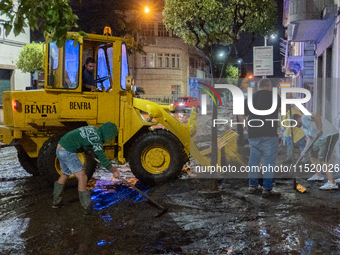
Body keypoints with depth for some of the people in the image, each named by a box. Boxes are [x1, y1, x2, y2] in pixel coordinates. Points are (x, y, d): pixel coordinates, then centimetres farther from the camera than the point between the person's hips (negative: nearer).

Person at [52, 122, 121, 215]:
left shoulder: (92, 129, 9)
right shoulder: (97, 139, -16)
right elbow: (102, 159, -12)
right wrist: (114, 171, -3)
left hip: (60, 148, 10)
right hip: (68, 152, -10)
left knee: (65, 174, 27)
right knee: (82, 178, -6)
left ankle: (56, 202, 38)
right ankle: (87, 208, -3)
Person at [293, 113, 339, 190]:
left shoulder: (304, 118, -15)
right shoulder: (303, 127, 17)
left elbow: (316, 115, -33)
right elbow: (310, 138, 18)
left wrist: (319, 129, -36)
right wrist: (305, 150, 7)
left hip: (330, 135, -11)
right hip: (323, 137, 11)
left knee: (323, 159, -19)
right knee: (313, 154, 22)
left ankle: (332, 183, -20)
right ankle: (318, 175, 37)